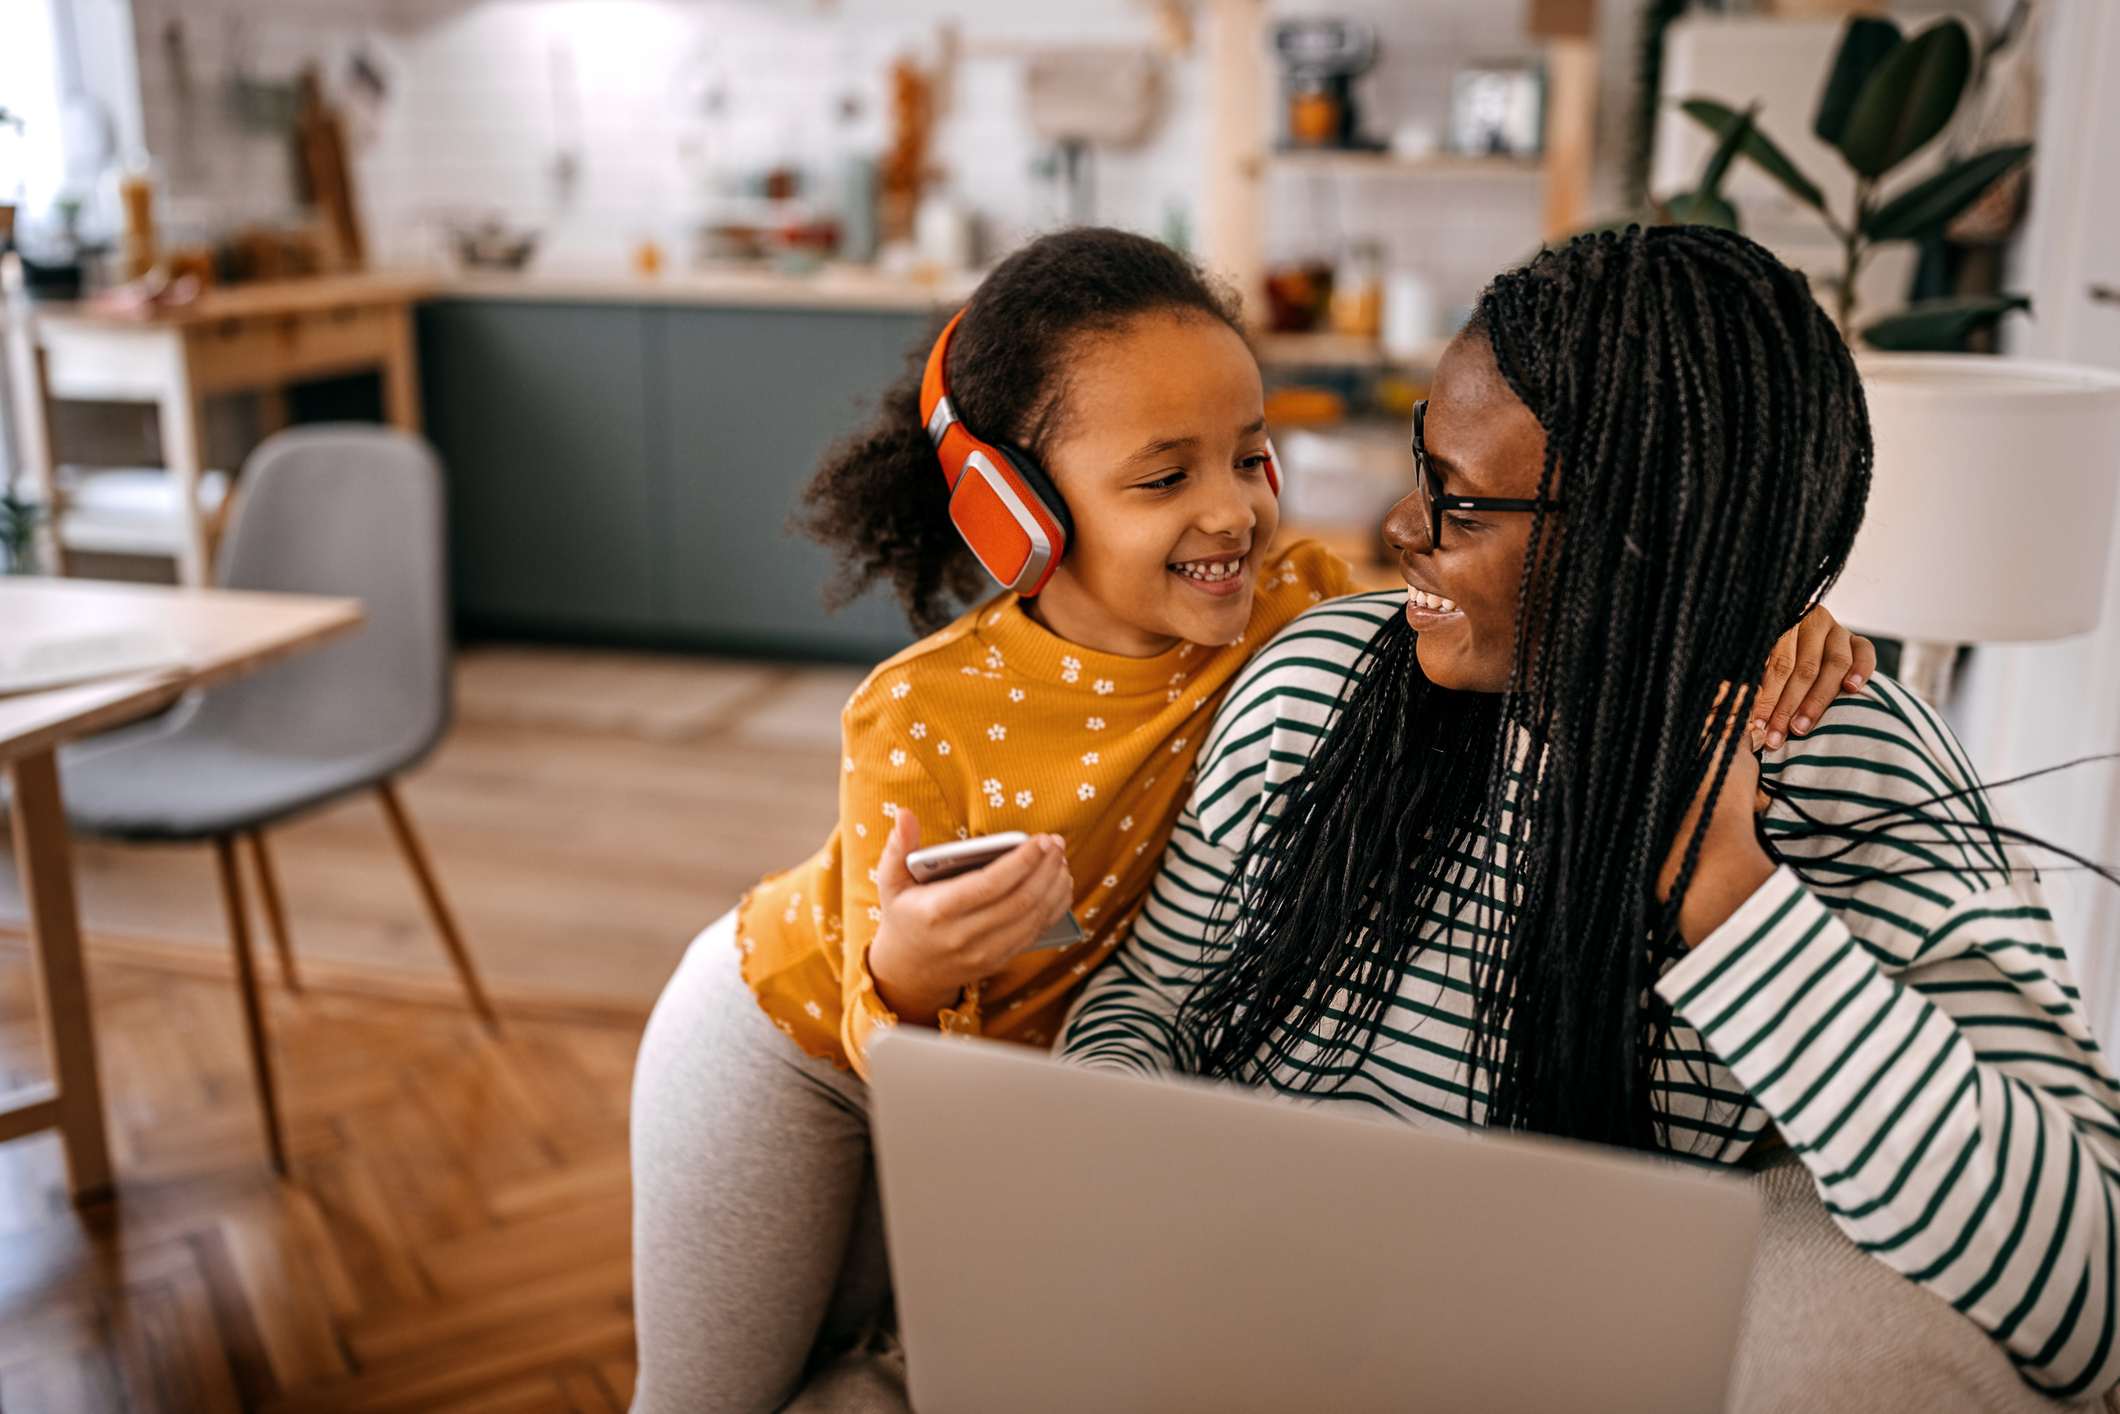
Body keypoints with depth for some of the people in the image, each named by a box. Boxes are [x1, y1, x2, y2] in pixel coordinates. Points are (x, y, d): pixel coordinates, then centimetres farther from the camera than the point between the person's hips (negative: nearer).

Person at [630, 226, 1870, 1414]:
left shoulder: (1294, 608, -24)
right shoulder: (920, 720, -33)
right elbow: (900, 1063, -27)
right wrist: (909, 976, -50)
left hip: (1015, 1065, 3)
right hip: (786, 1042, -3)